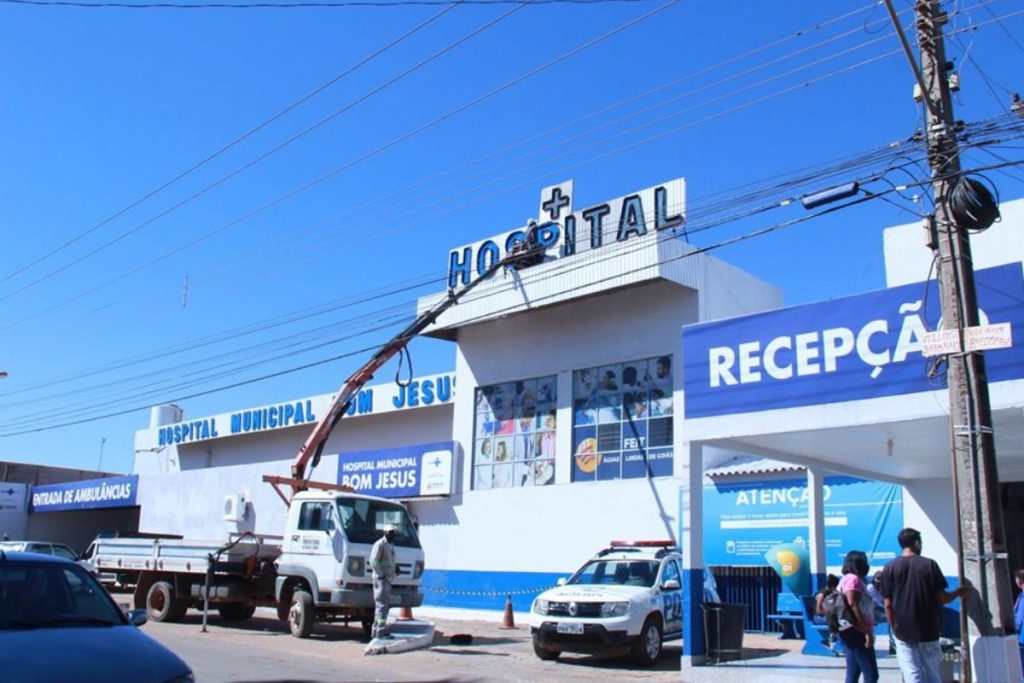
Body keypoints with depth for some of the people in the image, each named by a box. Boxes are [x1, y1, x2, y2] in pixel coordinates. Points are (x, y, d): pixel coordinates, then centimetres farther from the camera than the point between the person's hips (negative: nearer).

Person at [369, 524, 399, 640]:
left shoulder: (390, 545, 18)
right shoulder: (380, 544, -11)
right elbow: (373, 561, -19)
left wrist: (392, 575, 14)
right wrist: (380, 575, -18)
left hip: (388, 579, 10)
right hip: (381, 579, -10)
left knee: (384, 605, 13)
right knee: (382, 605, -10)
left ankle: (377, 630, 20)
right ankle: (380, 632, -9)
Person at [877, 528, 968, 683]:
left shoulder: (889, 569, -3)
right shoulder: (929, 565, -6)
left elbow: (888, 604, -4)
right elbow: (941, 598, -5)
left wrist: (894, 627, 7)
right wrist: (957, 593, 14)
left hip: (903, 631, 0)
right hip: (927, 630, 0)